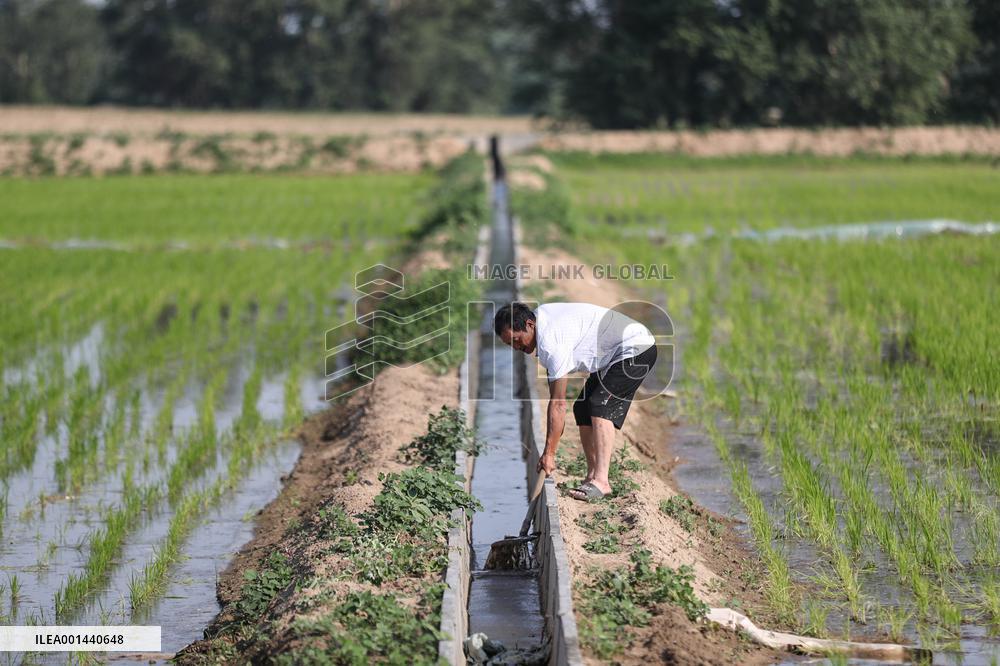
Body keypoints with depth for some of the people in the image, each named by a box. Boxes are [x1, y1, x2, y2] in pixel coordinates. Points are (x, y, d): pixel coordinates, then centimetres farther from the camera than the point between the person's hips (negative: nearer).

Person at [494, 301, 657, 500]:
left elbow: (558, 403, -28)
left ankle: (601, 480, -32)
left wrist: (549, 454, -25)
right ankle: (592, 476, 4)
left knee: (600, 406, -24)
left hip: (636, 349, -11)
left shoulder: (551, 341, -29)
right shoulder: (540, 314, 0)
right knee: (582, 409, 5)